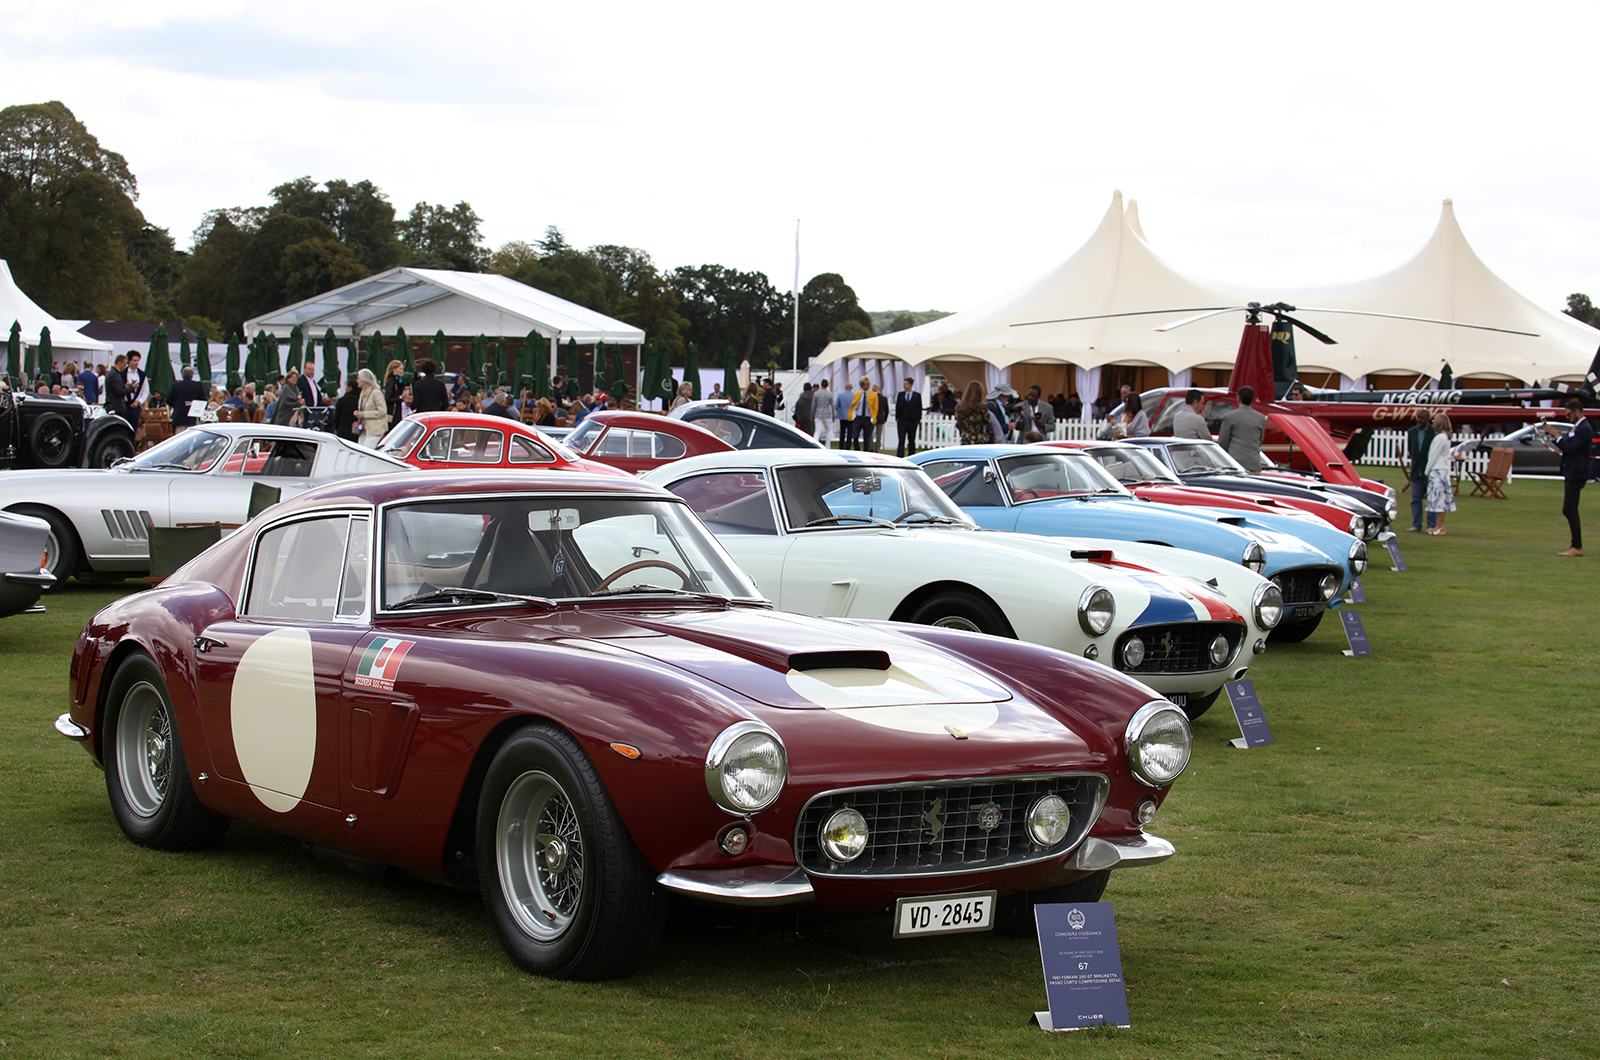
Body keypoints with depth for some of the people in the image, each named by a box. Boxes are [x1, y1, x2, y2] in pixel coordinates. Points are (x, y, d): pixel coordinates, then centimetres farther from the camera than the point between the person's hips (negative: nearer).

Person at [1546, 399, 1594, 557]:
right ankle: (1576, 546, 14)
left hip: (1576, 475, -11)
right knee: (1570, 511, 11)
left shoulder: (1584, 429, -15)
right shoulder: (1579, 427, 17)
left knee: (1569, 510, -12)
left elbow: (1570, 448, -22)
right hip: (1572, 474, 11)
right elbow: (1569, 448, 18)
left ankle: (1577, 547, -11)